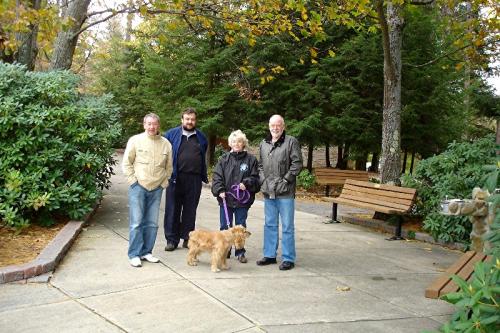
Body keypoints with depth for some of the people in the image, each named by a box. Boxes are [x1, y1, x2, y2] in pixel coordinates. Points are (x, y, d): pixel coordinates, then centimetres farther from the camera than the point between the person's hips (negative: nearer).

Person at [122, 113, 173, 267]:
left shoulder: (166, 144, 5)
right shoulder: (135, 140, -3)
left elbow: (168, 167, 14)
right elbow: (126, 163, 1)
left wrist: (164, 182, 7)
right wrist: (133, 181, -4)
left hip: (156, 189, 3)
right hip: (138, 187, -3)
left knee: (152, 223, 8)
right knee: (136, 222, -2)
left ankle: (146, 252, 20)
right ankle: (134, 254, 8)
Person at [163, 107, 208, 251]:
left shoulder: (201, 137, 13)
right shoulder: (171, 134, 4)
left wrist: (204, 176, 16)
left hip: (194, 180, 2)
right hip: (175, 178, -2)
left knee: (190, 211, 8)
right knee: (173, 210, 2)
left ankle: (187, 238, 18)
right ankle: (172, 239, 11)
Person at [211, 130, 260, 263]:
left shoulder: (251, 159, 2)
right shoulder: (224, 159, 5)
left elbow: (255, 177, 1)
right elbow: (217, 176, 1)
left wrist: (246, 183, -16)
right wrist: (220, 190, -12)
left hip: (243, 200, -1)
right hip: (225, 198, 1)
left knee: (241, 227, 9)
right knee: (225, 226, 8)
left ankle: (240, 253, 20)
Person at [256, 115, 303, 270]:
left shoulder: (291, 142, -3)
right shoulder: (264, 143, 15)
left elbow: (297, 163, -9)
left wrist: (286, 180, -12)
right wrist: (263, 179, 7)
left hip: (285, 192, -6)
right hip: (268, 192, 6)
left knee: (287, 226, 0)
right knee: (269, 225, 14)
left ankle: (288, 259, 9)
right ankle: (269, 255, 26)